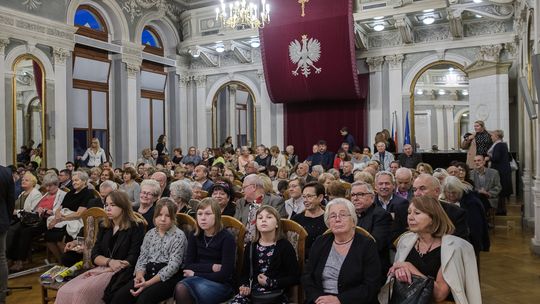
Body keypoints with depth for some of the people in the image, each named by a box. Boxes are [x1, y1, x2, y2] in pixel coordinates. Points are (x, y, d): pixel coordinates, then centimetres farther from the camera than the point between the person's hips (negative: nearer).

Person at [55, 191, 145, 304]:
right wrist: (109, 262, -12)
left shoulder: (136, 227, -5)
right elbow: (94, 255, 9)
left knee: (81, 292, -26)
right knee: (64, 292, -15)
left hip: (121, 273, -6)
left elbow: (133, 258, -11)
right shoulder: (104, 227, 15)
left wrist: (107, 270, -15)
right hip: (101, 269, 6)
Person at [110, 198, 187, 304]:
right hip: (149, 274, 5)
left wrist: (148, 283, -21)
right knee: (120, 296, -19)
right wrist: (140, 276, -12)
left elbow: (173, 266, -13)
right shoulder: (150, 234, 14)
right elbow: (142, 258, 11)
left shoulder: (179, 236, -4)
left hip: (168, 278, -5)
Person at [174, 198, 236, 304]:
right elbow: (188, 266, 0)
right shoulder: (194, 236, 6)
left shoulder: (227, 238, -10)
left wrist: (195, 274, -9)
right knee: (180, 288, -29)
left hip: (222, 283, -4)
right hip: (197, 280, 4)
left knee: (200, 289, -34)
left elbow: (225, 274, -14)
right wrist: (211, 267, -14)